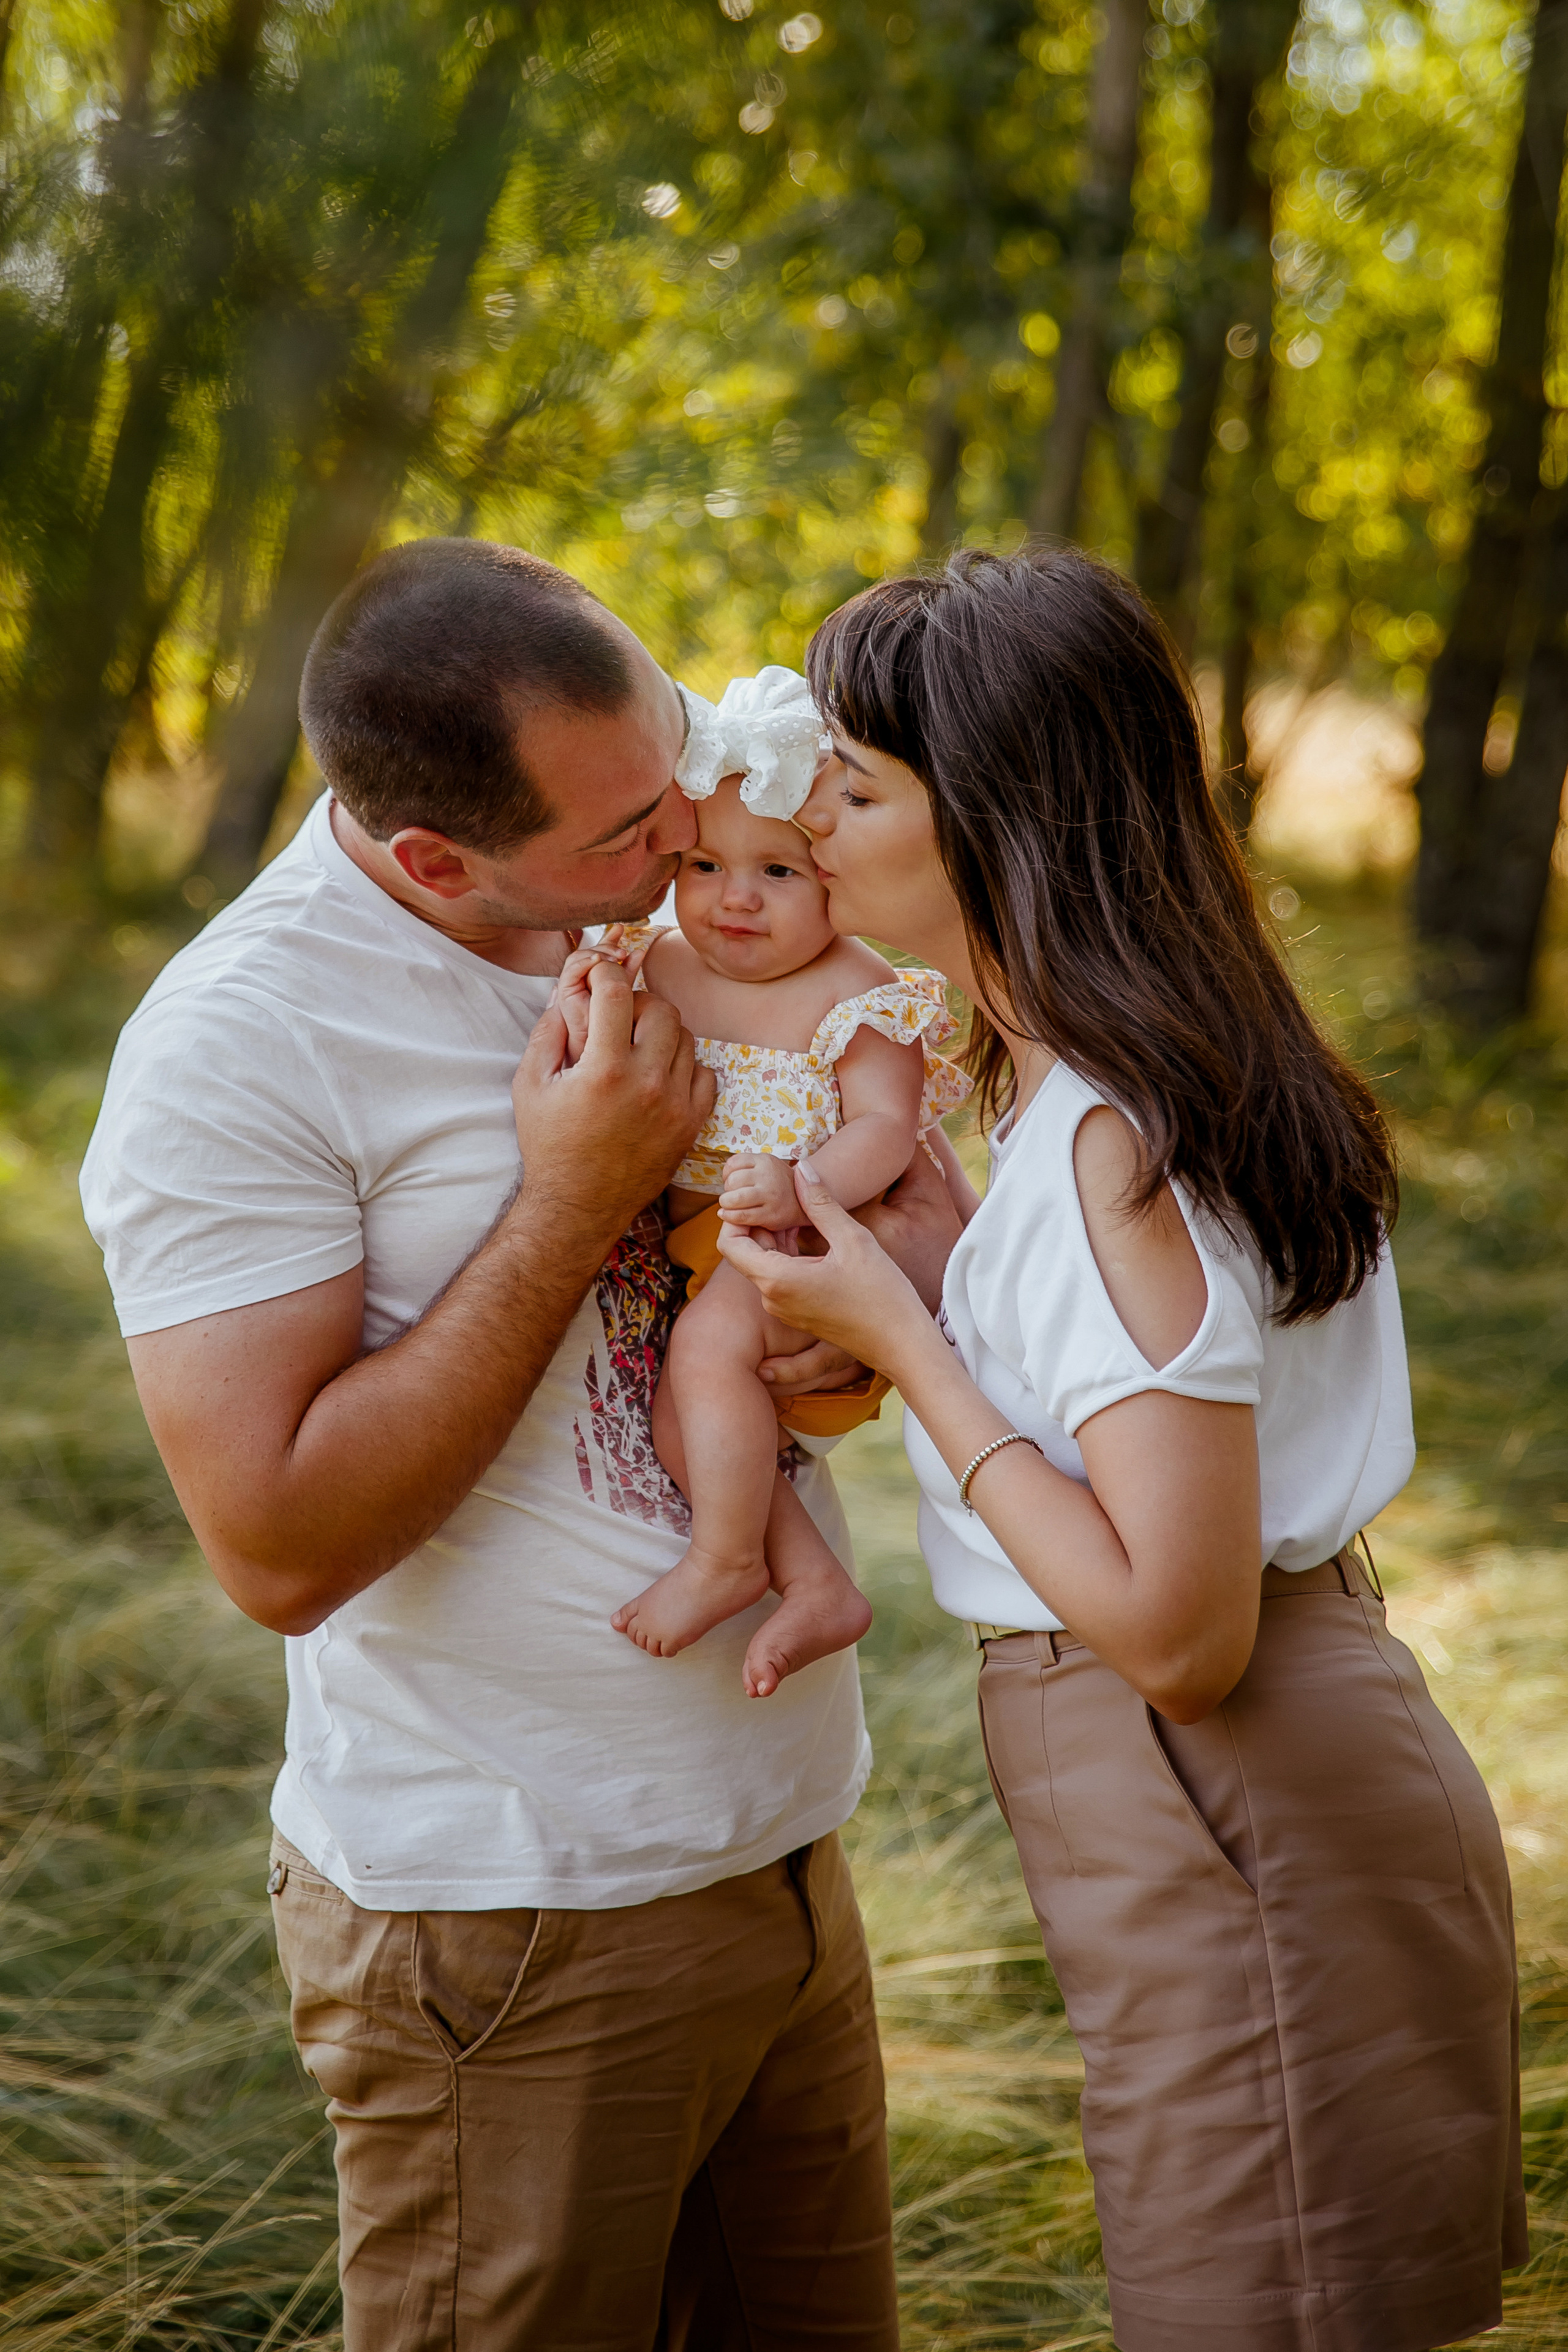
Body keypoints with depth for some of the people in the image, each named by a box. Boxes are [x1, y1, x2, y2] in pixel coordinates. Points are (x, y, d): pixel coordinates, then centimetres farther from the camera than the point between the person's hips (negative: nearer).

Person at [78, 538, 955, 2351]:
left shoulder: (686, 906, 2)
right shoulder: (235, 1048, -18)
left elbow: (928, 1203, 12)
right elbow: (279, 1549, -23)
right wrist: (576, 1204, -23)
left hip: (783, 1847, 7)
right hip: (511, 1928, -6)